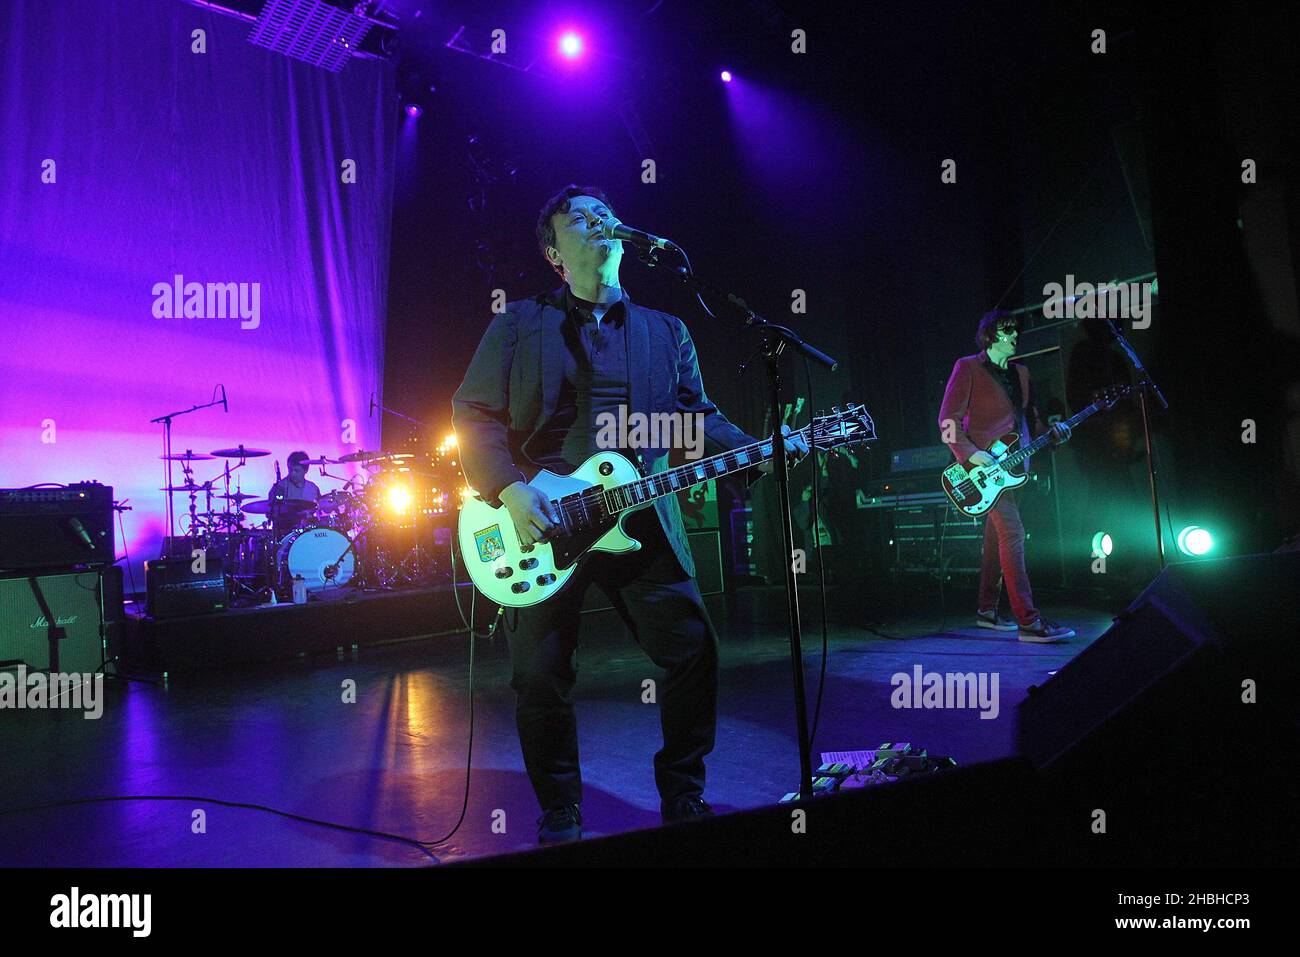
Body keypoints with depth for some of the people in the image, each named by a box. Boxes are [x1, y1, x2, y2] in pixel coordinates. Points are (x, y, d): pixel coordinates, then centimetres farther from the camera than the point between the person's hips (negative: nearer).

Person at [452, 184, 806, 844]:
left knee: (693, 653, -2)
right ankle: (560, 819, 22)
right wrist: (510, 491, -13)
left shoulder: (667, 332, 18)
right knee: (542, 678, 1)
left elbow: (697, 416, 12)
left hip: (642, 520, 2)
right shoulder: (520, 324, 7)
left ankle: (683, 800, 20)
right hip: (540, 522, -2)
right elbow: (474, 413, 2)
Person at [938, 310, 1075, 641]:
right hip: (983, 464, -8)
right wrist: (971, 454, -19)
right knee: (1012, 532, -17)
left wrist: (1051, 432, -1)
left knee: (996, 536, 12)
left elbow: (1030, 417, 19)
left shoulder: (1020, 372, 17)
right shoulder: (968, 367, -3)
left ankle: (987, 611, 23)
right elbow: (948, 420, -9)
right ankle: (1028, 620, -20)